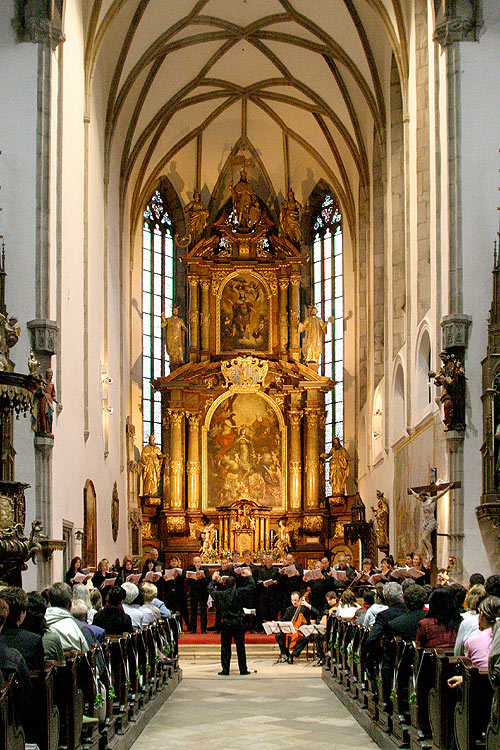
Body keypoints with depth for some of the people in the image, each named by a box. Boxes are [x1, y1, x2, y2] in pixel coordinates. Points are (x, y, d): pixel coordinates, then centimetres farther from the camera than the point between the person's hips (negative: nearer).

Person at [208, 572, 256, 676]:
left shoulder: (220, 594, -1)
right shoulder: (238, 593, -7)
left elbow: (210, 589, 19)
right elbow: (251, 585, 1)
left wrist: (213, 580, 34)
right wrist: (249, 576, 18)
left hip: (225, 623, 1)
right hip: (238, 623, -1)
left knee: (225, 647, 6)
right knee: (240, 647, 5)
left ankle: (225, 669, 5)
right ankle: (243, 669, 8)